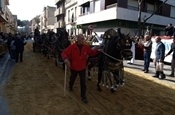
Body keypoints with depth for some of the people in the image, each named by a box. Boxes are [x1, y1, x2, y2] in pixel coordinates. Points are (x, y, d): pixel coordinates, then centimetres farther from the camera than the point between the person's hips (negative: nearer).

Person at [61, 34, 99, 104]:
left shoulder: (86, 47, -9)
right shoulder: (72, 47, -18)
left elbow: (92, 53, 4)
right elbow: (64, 53, -18)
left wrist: (97, 51, -15)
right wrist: (66, 59, -37)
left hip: (82, 68, 1)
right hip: (73, 67, -1)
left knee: (83, 82, 1)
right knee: (72, 79, 26)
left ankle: (83, 96, 14)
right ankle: (70, 86, 59)